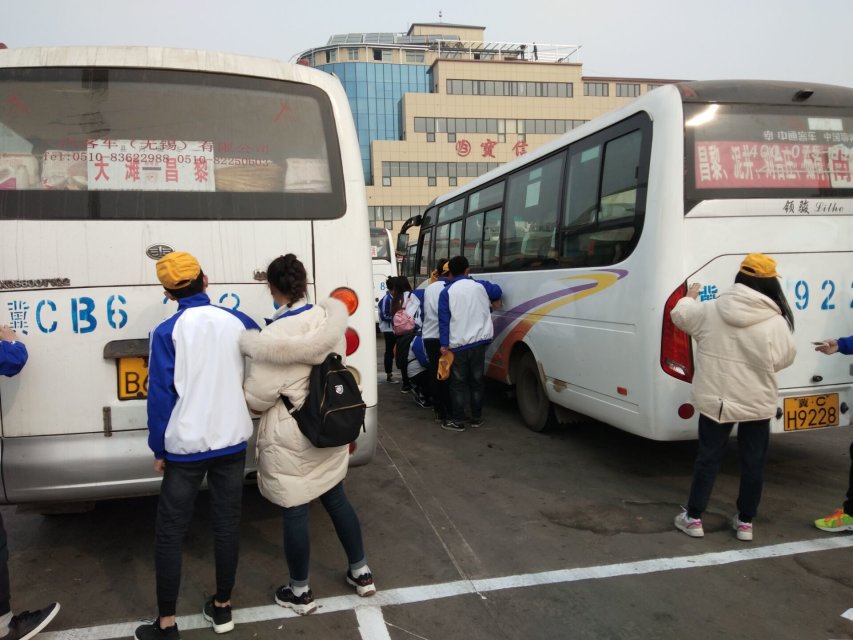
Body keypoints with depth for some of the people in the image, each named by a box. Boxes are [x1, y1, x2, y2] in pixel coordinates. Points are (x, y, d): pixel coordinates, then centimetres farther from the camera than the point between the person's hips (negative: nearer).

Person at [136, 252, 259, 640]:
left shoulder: (167, 332, -10)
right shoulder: (240, 323, -1)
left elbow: (160, 395, -8)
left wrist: (158, 449, 2)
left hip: (185, 447, -3)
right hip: (232, 441, 3)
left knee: (169, 532, 10)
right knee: (227, 524, 14)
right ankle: (222, 607, 28)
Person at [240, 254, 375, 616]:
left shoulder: (275, 335, -23)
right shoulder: (330, 318, -6)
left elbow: (256, 398, -17)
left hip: (291, 440, -6)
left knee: (295, 514, 10)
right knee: (336, 499, 22)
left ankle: (300, 592, 29)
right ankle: (360, 573, 36)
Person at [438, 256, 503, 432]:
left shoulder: (446, 292, -2)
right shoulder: (480, 286, 6)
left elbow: (444, 319, -8)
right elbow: (497, 292, 24)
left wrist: (444, 344, -9)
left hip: (458, 344, -3)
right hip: (479, 341, 3)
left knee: (458, 383, 5)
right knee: (477, 380, 13)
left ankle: (458, 420, 7)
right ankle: (476, 417, 21)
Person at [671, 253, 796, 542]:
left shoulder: (710, 310, -7)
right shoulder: (776, 322, -12)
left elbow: (679, 315, 10)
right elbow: (783, 359, -3)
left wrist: (689, 297, 30)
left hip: (715, 399, 1)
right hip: (757, 403, -1)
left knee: (708, 457, 11)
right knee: (753, 462, 14)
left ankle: (693, 518, 18)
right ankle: (745, 521, 25)